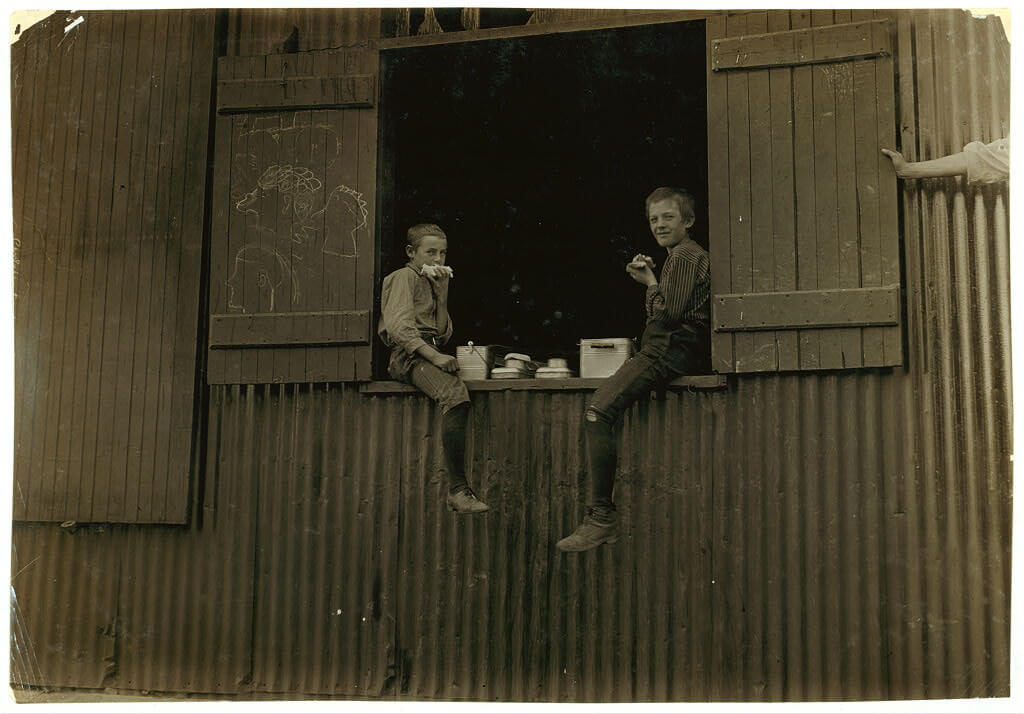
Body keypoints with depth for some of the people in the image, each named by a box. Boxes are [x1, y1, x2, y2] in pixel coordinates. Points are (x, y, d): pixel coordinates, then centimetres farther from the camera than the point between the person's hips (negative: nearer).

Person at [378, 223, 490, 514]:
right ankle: (458, 489, -37)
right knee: (456, 394, -34)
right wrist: (434, 355, -24)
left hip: (430, 353, 9)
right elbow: (399, 326, -14)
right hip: (408, 355, -9)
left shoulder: (430, 281, 29)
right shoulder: (404, 277, 3)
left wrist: (442, 294, 11)